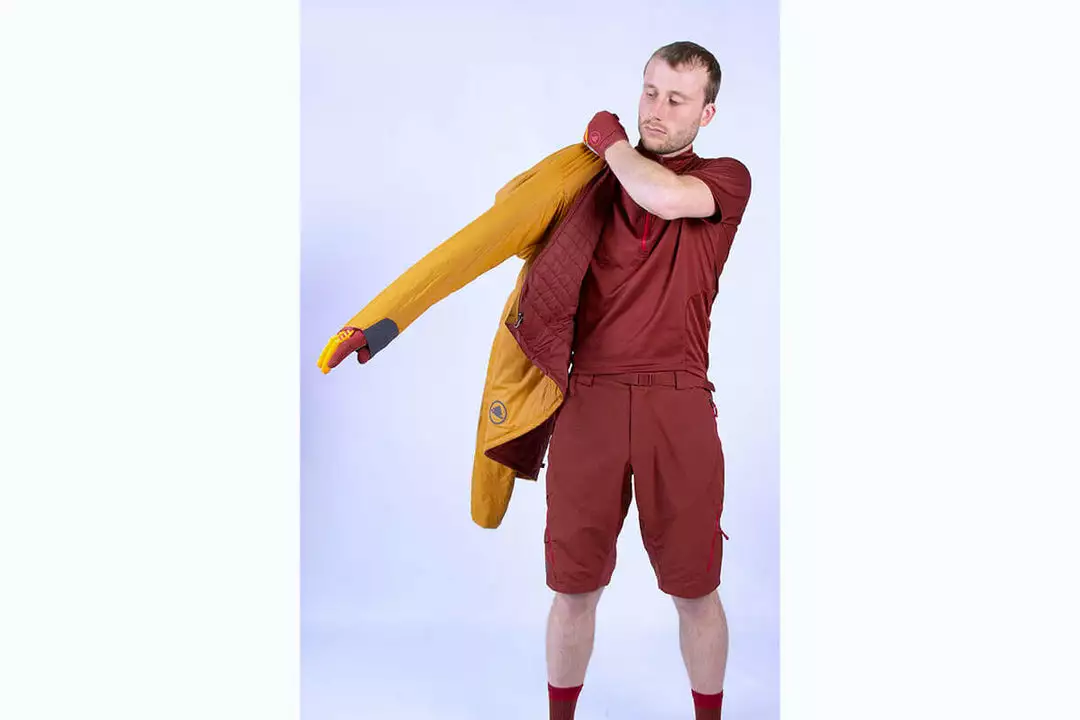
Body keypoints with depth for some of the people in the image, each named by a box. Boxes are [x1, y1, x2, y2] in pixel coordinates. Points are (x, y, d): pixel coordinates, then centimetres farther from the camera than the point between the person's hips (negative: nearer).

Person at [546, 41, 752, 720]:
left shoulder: (726, 179, 7)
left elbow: (666, 196, -16)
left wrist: (608, 139, 0)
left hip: (678, 402, -2)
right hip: (589, 400, 2)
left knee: (696, 588, 7)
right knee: (573, 584, 6)